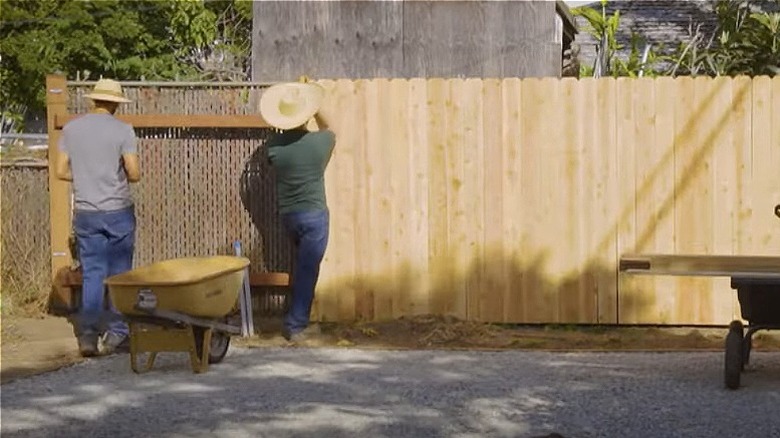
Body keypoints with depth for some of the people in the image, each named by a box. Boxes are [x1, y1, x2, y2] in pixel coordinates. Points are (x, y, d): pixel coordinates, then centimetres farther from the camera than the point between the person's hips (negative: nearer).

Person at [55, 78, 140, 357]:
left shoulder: (71, 129, 4)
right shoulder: (122, 130, -7)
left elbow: (61, 172, 5)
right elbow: (134, 174, -11)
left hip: (85, 213, 3)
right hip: (118, 211, -3)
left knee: (91, 275, 8)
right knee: (119, 275, 7)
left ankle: (87, 336, 2)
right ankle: (117, 334, 7)